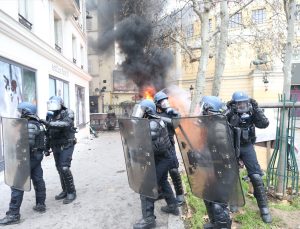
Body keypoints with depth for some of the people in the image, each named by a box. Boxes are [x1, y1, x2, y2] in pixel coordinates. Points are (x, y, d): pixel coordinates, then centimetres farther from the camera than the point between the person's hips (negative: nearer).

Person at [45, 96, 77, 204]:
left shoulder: (67, 113, -10)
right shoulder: (50, 116, 9)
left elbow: (66, 124, -32)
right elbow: (48, 133, 15)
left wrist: (50, 123, -37)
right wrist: (47, 147, 16)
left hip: (66, 146, -6)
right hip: (55, 146, 6)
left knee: (64, 168, -11)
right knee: (60, 169, 11)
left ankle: (71, 192, 5)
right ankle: (65, 191, 27)